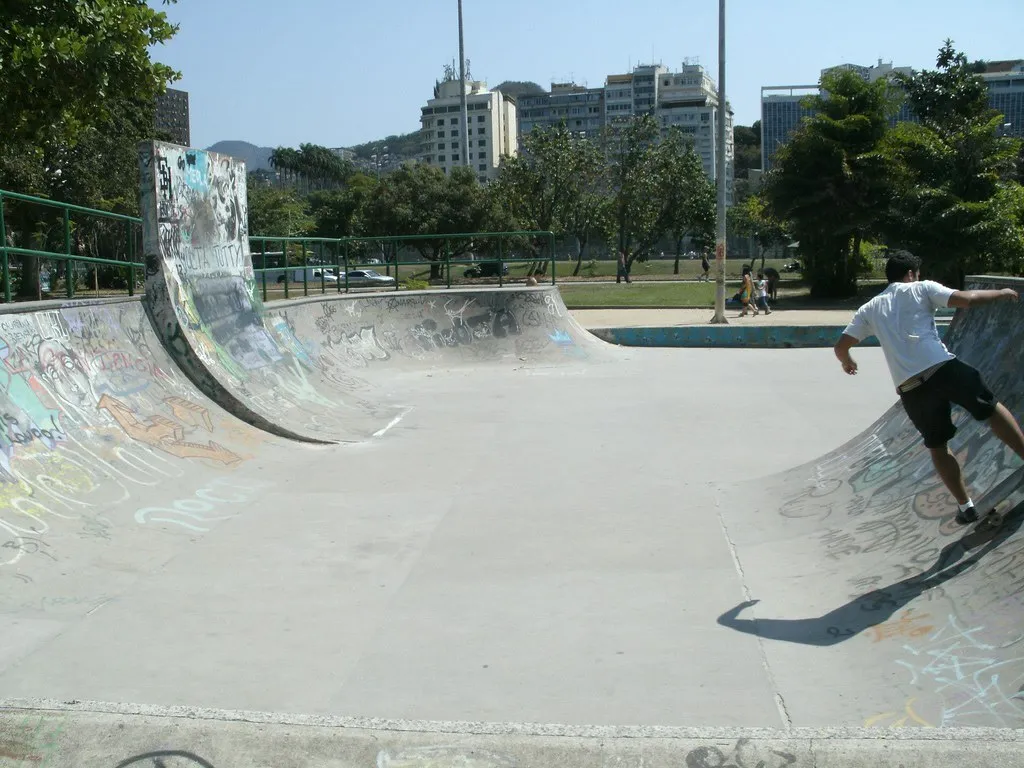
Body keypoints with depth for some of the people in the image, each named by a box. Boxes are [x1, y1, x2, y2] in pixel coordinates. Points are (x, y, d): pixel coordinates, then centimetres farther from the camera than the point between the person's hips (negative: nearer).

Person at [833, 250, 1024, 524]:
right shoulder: (921, 288, 10)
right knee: (991, 408, 16)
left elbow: (840, 346, 16)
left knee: (937, 446, 17)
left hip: (910, 389, 3)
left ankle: (965, 506, 19)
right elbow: (967, 299, -1)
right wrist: (1001, 293, 16)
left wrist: (847, 362, 38)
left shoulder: (870, 309, 19)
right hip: (942, 368, -3)